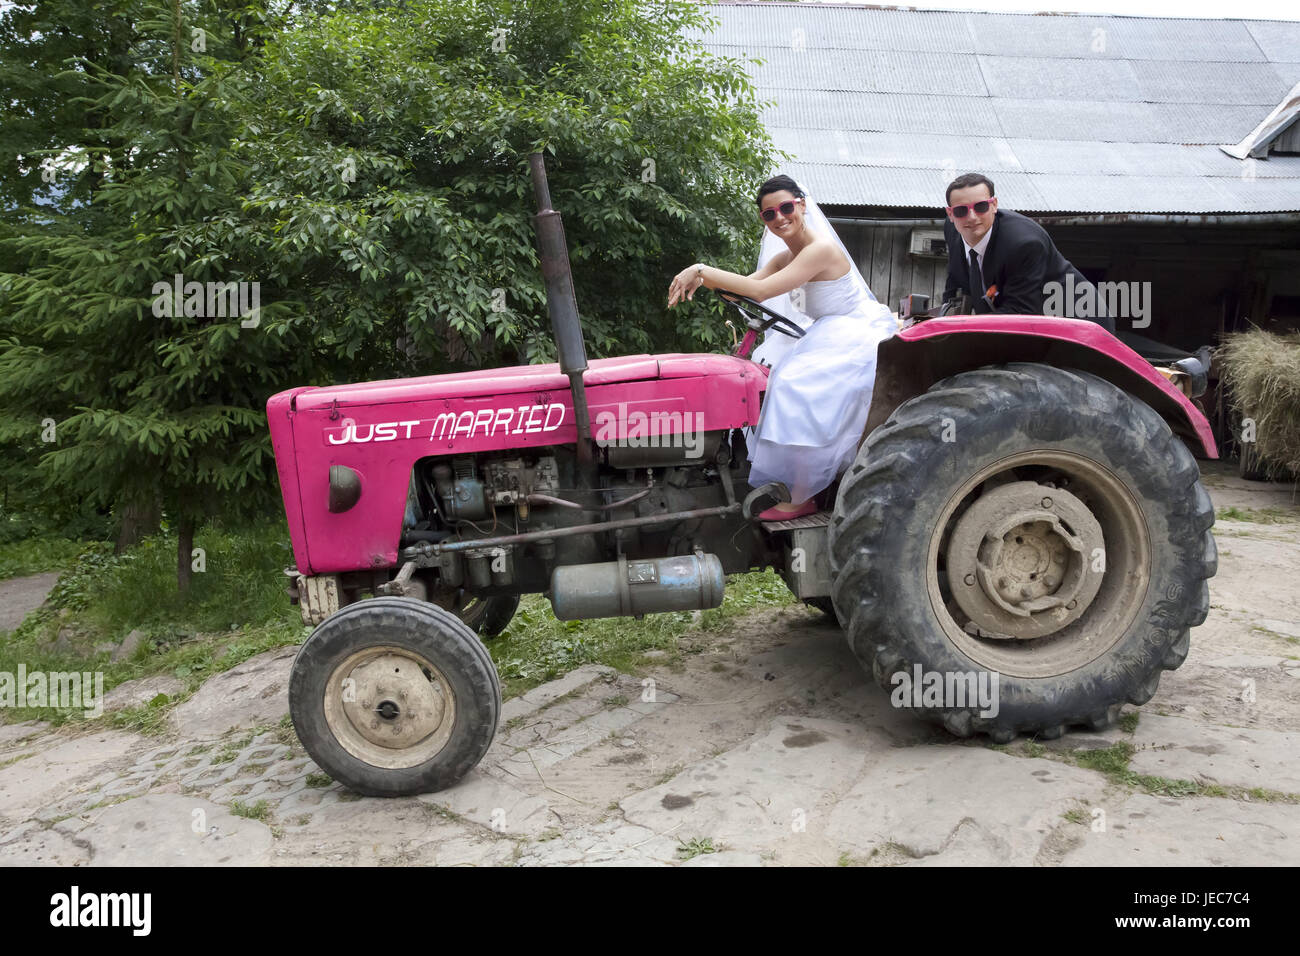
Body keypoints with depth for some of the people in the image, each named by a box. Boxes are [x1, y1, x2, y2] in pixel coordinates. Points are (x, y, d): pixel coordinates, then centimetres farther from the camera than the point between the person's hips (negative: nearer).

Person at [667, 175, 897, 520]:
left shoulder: (821, 248, -22)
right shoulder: (785, 257, 8)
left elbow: (760, 290, -29)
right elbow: (746, 286, -4)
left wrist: (701, 269, -27)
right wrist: (700, 279, -22)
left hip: (856, 339, -10)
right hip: (829, 335, 10)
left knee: (799, 388, -22)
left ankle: (802, 498, -14)